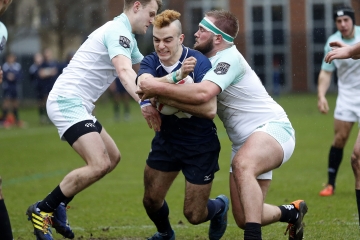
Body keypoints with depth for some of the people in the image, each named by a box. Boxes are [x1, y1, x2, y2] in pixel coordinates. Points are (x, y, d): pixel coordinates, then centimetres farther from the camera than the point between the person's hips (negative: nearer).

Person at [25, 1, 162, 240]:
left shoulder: (126, 36, 18)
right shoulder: (118, 31, -15)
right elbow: (124, 70, -31)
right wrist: (144, 103, -44)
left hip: (76, 104, 11)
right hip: (68, 101, -11)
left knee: (112, 157, 15)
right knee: (99, 164, -20)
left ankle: (58, 205, 19)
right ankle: (41, 210, -8)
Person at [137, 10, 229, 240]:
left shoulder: (199, 62, -20)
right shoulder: (150, 62, -9)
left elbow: (210, 110, -29)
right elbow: (144, 85, -34)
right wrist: (177, 76, -47)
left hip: (200, 147, -4)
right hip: (166, 141, 4)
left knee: (194, 216, 0)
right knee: (151, 200, 4)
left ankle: (220, 206, 36)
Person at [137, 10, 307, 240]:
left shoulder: (229, 58, -17)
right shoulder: (210, 61, 11)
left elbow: (202, 93, -33)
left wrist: (159, 88, -27)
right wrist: (155, 100, -13)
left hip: (273, 128, -9)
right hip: (247, 142, 9)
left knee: (242, 165, -42)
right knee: (244, 218, 4)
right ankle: (292, 212, 32)